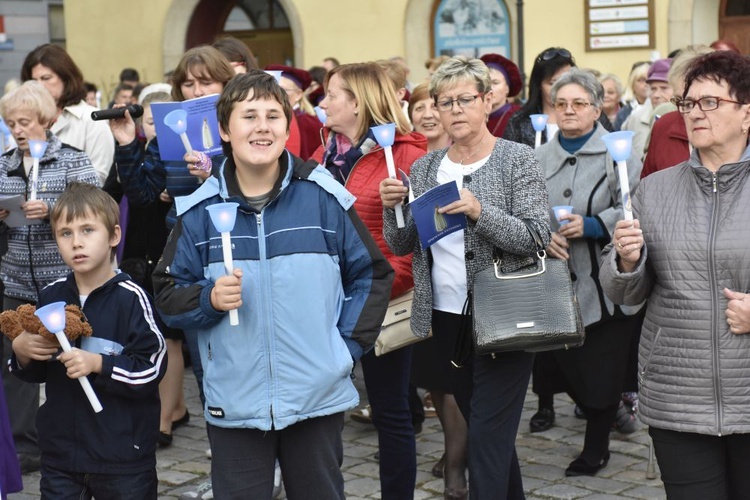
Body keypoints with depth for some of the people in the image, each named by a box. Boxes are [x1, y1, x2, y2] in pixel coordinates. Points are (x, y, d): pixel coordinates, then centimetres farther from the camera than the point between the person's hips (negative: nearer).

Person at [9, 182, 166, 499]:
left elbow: (152, 368, -15)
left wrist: (98, 364, -23)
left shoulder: (130, 298, -13)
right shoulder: (51, 297, 4)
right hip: (60, 454, 5)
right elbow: (36, 373, 13)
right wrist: (21, 351, -7)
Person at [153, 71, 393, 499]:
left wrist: (348, 346, -1)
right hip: (234, 402, 0)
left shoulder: (324, 197, -3)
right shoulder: (200, 210, -2)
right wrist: (209, 300, -15)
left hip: (319, 396, 0)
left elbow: (372, 274, 5)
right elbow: (169, 293, 5)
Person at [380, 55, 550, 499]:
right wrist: (392, 208, -10)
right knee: (477, 422, 16)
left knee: (489, 435, -6)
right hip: (444, 315, 5)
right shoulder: (425, 167, 9)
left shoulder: (517, 159, -5)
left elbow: (535, 238, -14)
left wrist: (480, 211, -27)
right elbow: (401, 246, 10)